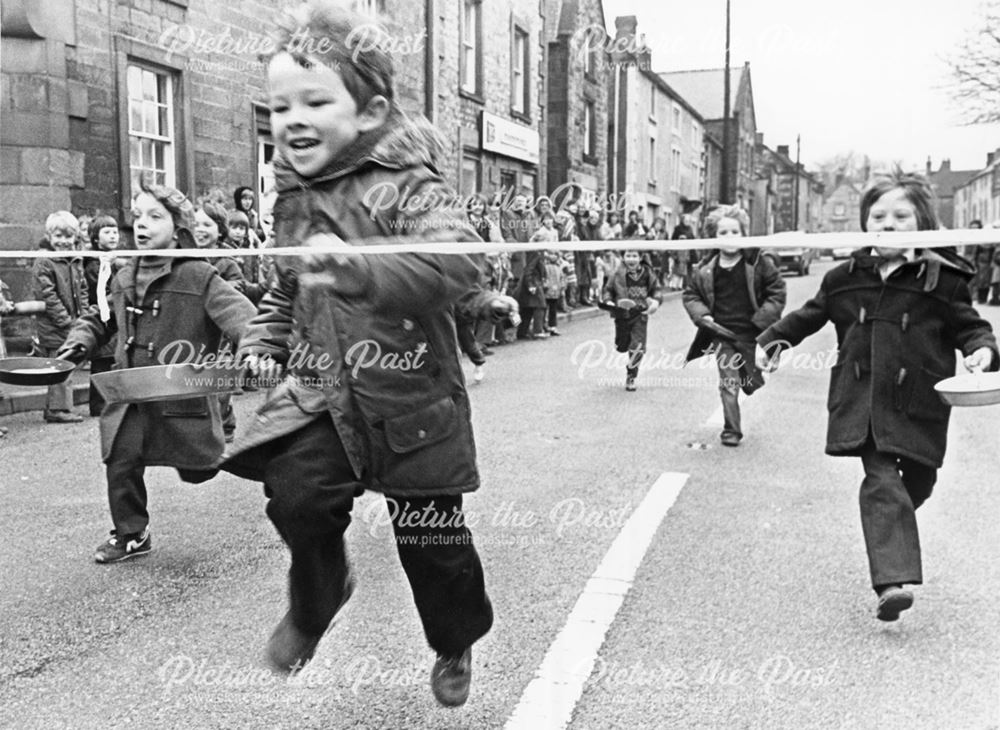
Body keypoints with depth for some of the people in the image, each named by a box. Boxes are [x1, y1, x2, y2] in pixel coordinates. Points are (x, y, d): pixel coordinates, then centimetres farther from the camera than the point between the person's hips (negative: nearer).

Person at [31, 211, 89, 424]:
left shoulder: (76, 262, 12)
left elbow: (82, 290, 17)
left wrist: (83, 316, 4)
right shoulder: (43, 264, -11)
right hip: (53, 328, -7)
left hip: (74, 325, 8)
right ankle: (59, 409, 3)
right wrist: (65, 320, -18)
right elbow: (47, 296, -16)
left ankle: (52, 408, 23)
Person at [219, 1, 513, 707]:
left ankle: (456, 645, 38)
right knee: (295, 490, -20)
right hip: (320, 386, 5)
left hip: (409, 393, -4)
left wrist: (358, 270, -46)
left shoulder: (409, 186, -14)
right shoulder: (294, 200, 7)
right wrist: (264, 340, 13)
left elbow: (458, 261, -35)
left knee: (432, 536, 8)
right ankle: (318, 594, 13)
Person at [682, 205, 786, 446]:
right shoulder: (706, 269, -3)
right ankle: (731, 430, 9)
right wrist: (703, 316, -8)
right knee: (728, 384, -1)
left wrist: (762, 319, -12)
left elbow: (777, 292, -2)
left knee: (752, 382, 12)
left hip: (753, 336, 0)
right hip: (723, 337, 1)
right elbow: (689, 295, 9)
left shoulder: (759, 263, -7)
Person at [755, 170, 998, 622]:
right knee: (881, 479, -13)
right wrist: (773, 340, 15)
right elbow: (809, 316, 20)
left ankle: (892, 537, 45)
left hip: (918, 401, 0)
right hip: (863, 398, 0)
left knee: (918, 482, 13)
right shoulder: (846, 277, 6)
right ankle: (893, 579, -18)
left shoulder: (943, 278, -1)